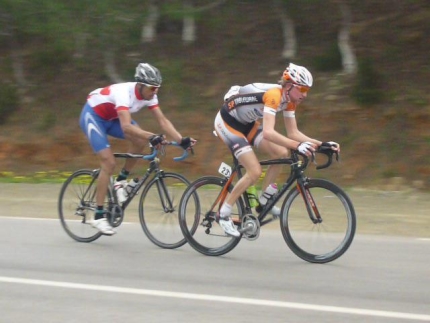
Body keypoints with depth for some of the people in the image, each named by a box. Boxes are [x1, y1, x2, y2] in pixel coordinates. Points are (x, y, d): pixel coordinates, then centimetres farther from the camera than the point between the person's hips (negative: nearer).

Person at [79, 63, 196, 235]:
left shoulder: (149, 96, -14)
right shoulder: (124, 92, -36)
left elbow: (162, 120, -16)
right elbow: (126, 126, -48)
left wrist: (181, 140, -29)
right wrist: (153, 137, -59)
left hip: (111, 118, 7)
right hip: (92, 116, -7)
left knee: (141, 139, -18)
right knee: (109, 163, -19)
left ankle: (121, 180, 2)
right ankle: (98, 216, -13)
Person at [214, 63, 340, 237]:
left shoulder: (289, 100, -4)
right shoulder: (274, 95, -31)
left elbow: (293, 133, 0)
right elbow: (268, 132, -42)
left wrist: (321, 143, -11)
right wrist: (298, 146, -49)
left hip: (246, 124, 9)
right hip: (227, 122, -9)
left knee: (281, 153, -5)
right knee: (255, 172, -16)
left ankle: (264, 199, 8)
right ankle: (224, 214, -5)